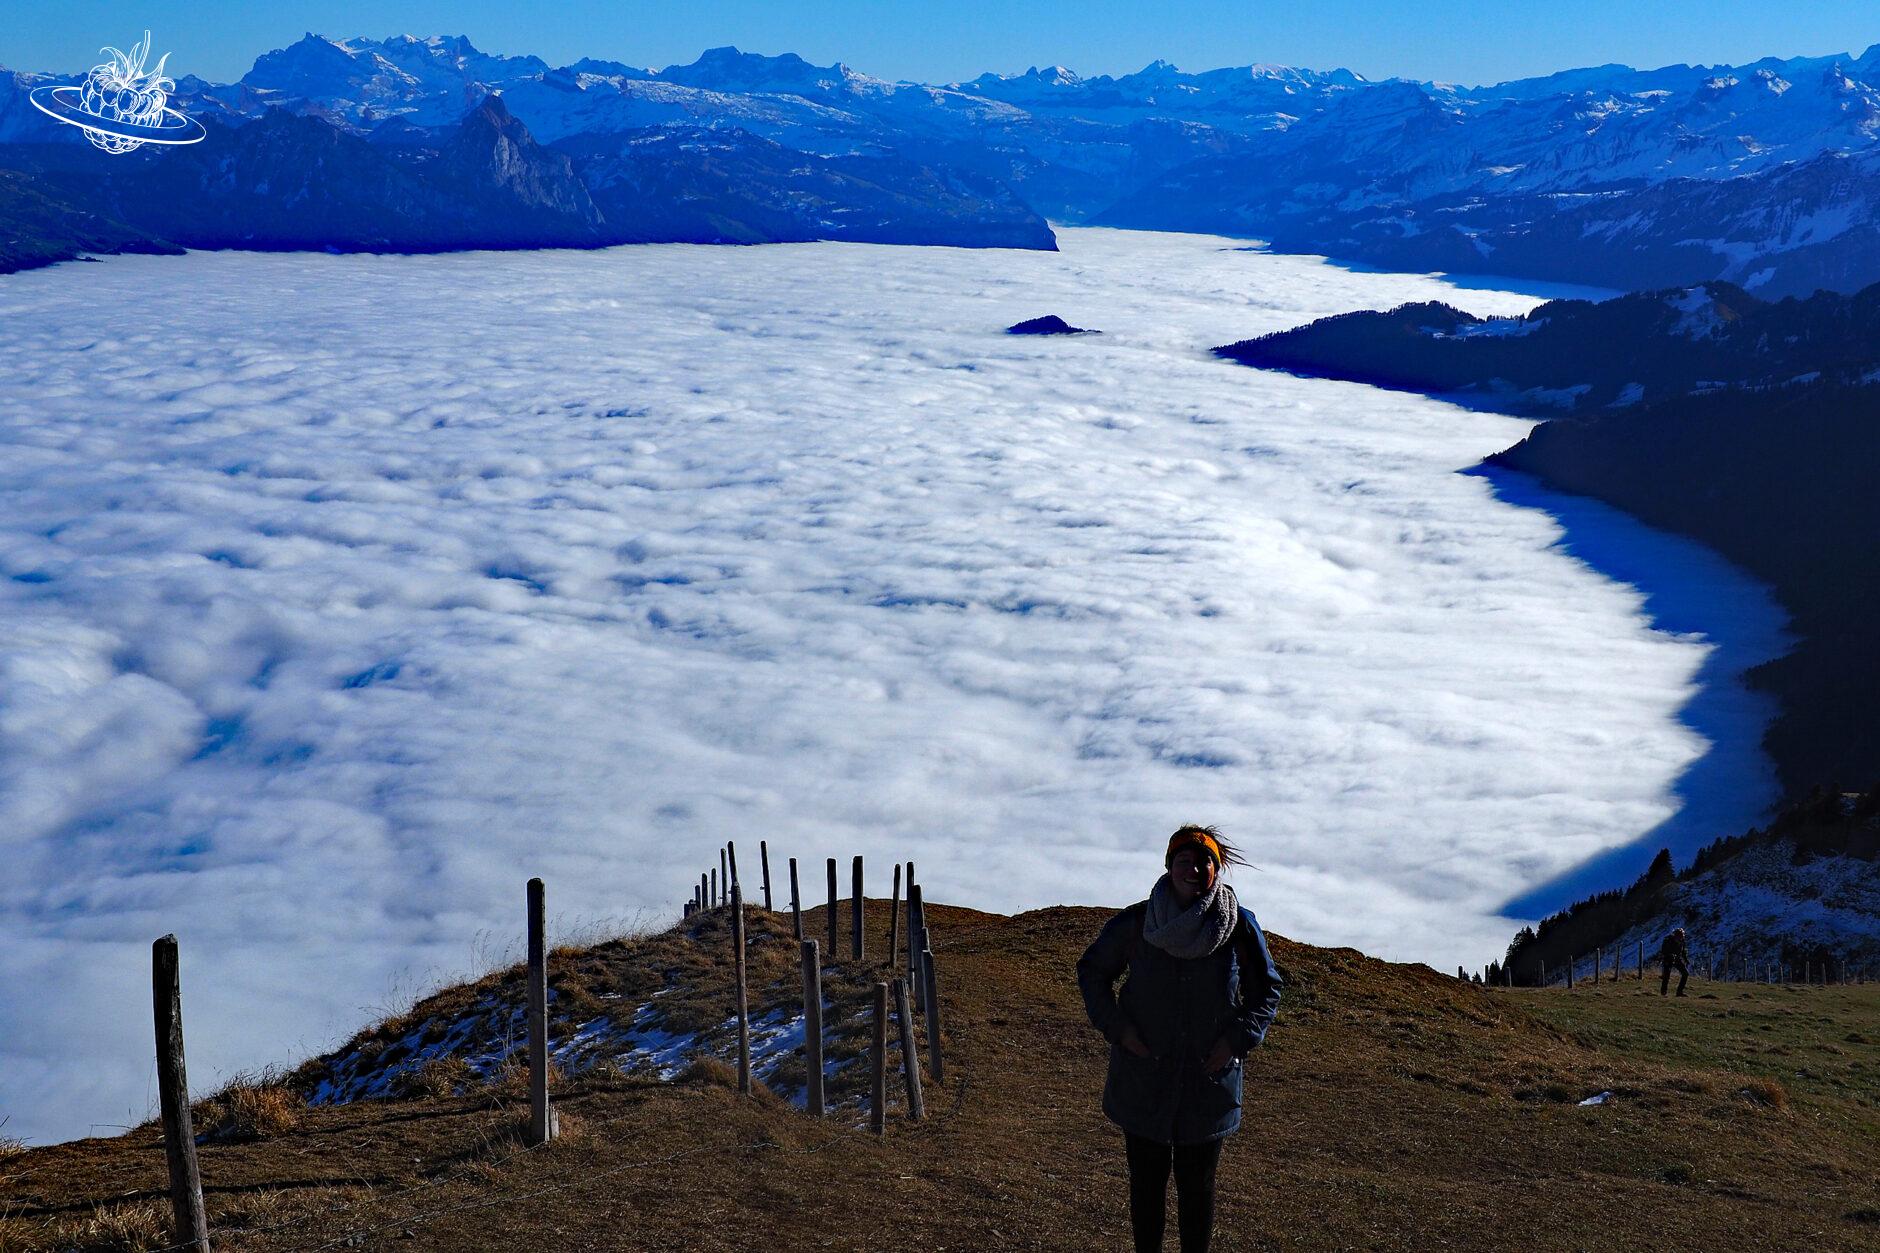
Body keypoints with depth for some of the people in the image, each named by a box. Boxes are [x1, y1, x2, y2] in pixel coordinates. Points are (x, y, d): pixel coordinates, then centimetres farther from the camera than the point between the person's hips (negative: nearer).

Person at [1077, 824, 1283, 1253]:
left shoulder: (1239, 927, -8)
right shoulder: (1135, 923, -9)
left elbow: (1267, 990, 5)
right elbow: (1091, 970, 6)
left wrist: (1237, 1039, -7)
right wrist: (1116, 1027, -6)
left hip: (1208, 1080, 0)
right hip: (1144, 1080, 0)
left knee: (1197, 1185, 11)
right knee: (1146, 1180, 11)